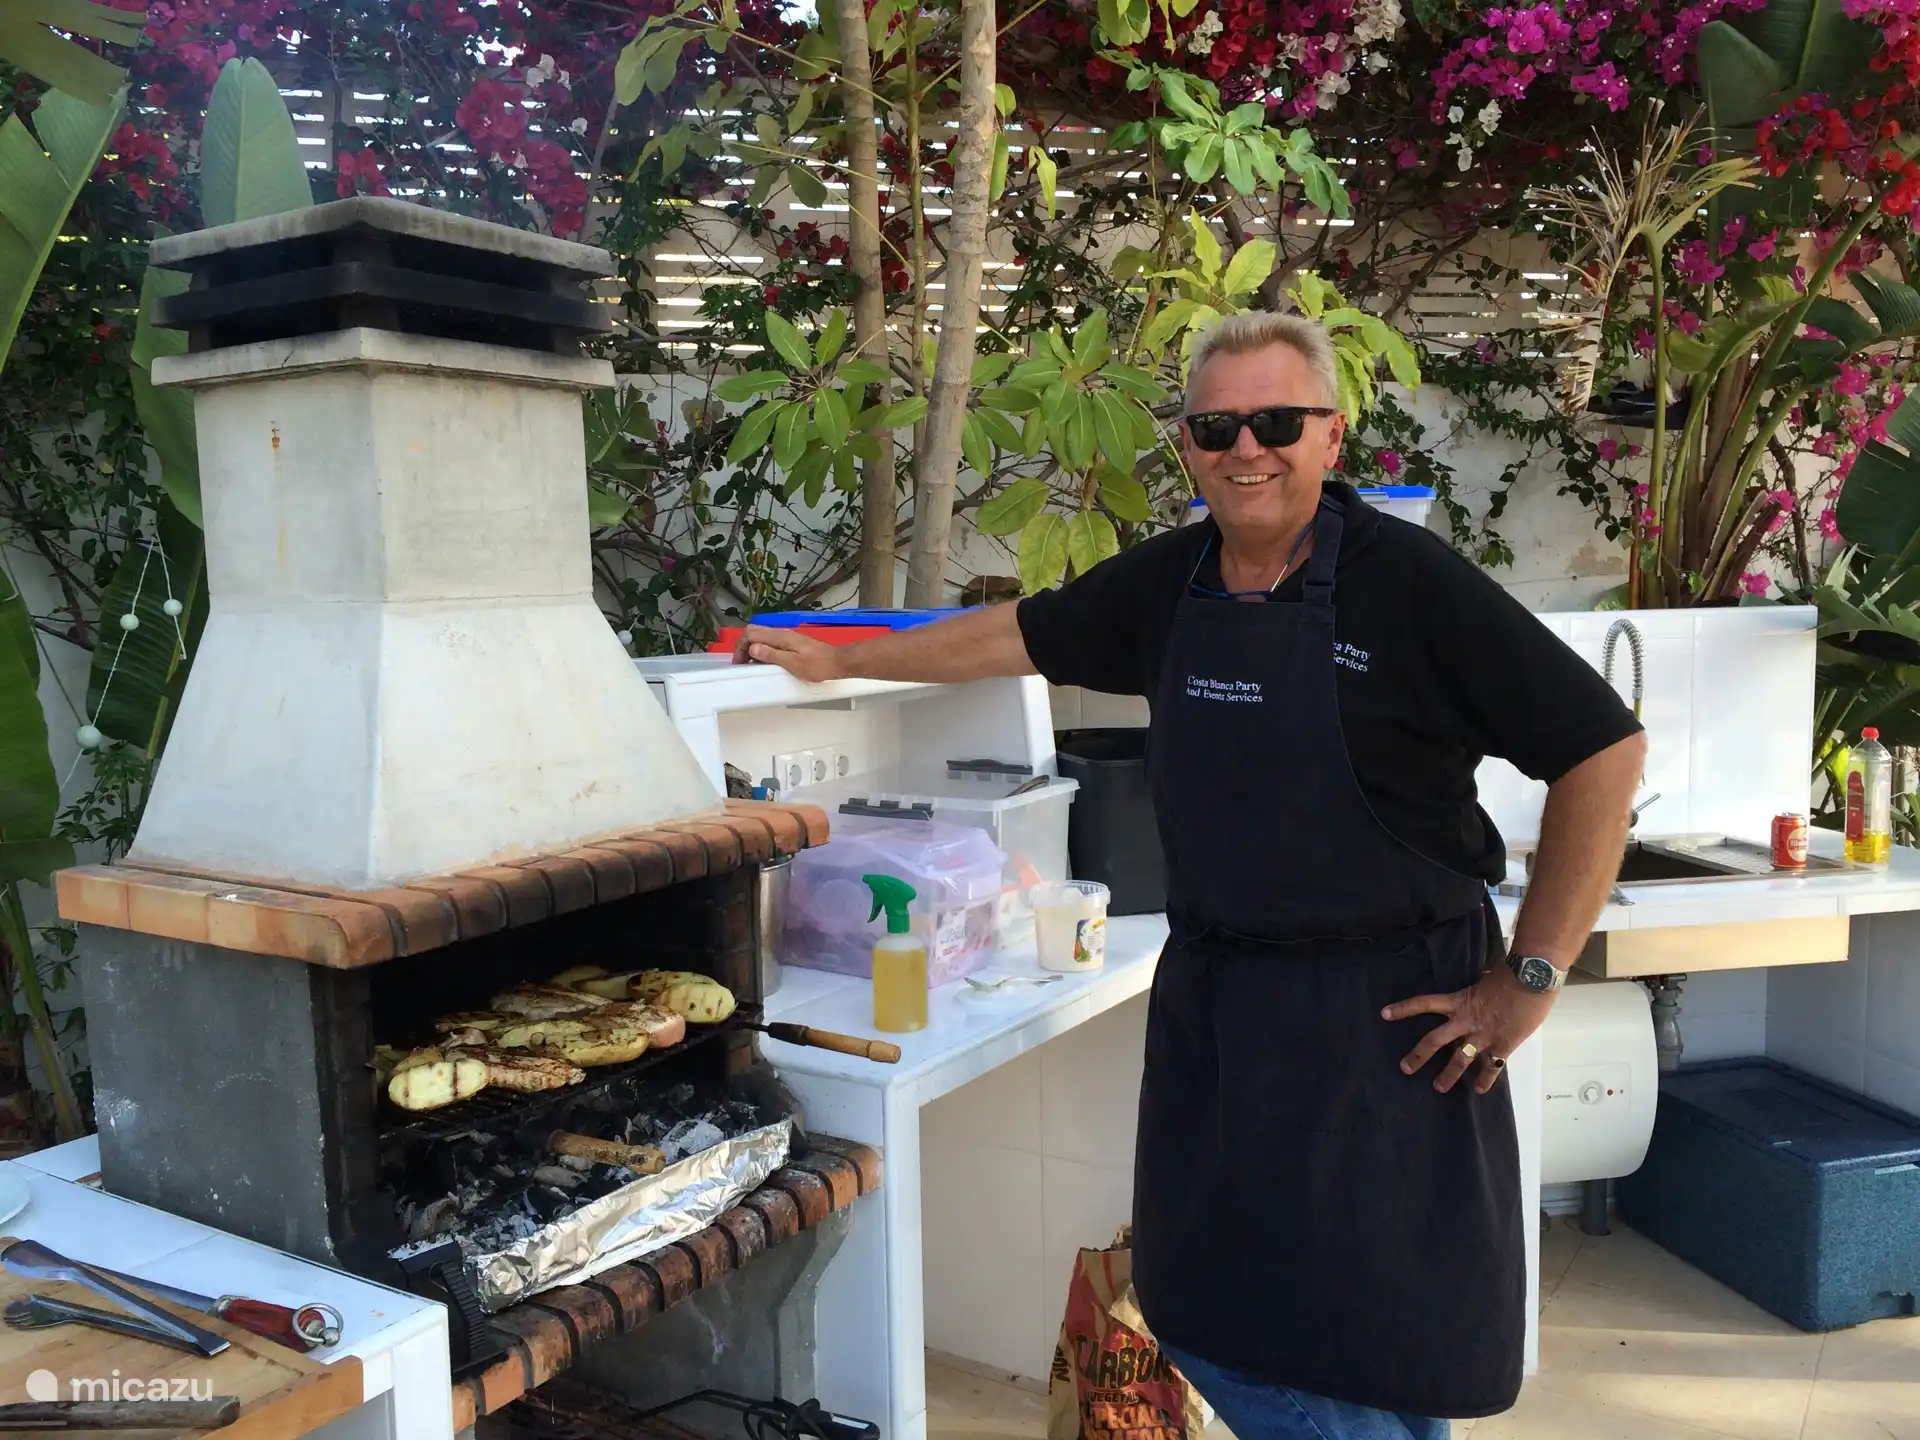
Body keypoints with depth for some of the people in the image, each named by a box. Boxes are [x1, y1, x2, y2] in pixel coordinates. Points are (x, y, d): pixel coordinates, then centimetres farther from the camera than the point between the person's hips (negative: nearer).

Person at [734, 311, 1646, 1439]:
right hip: (1211, 1008, 5)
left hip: (1393, 1019, -5)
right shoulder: (1167, 582, 3)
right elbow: (1020, 635, 17)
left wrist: (1530, 977, -11)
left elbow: (1605, 749, -11)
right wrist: (839, 659, 23)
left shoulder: (1410, 581, -13)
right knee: (1220, 1342, 15)